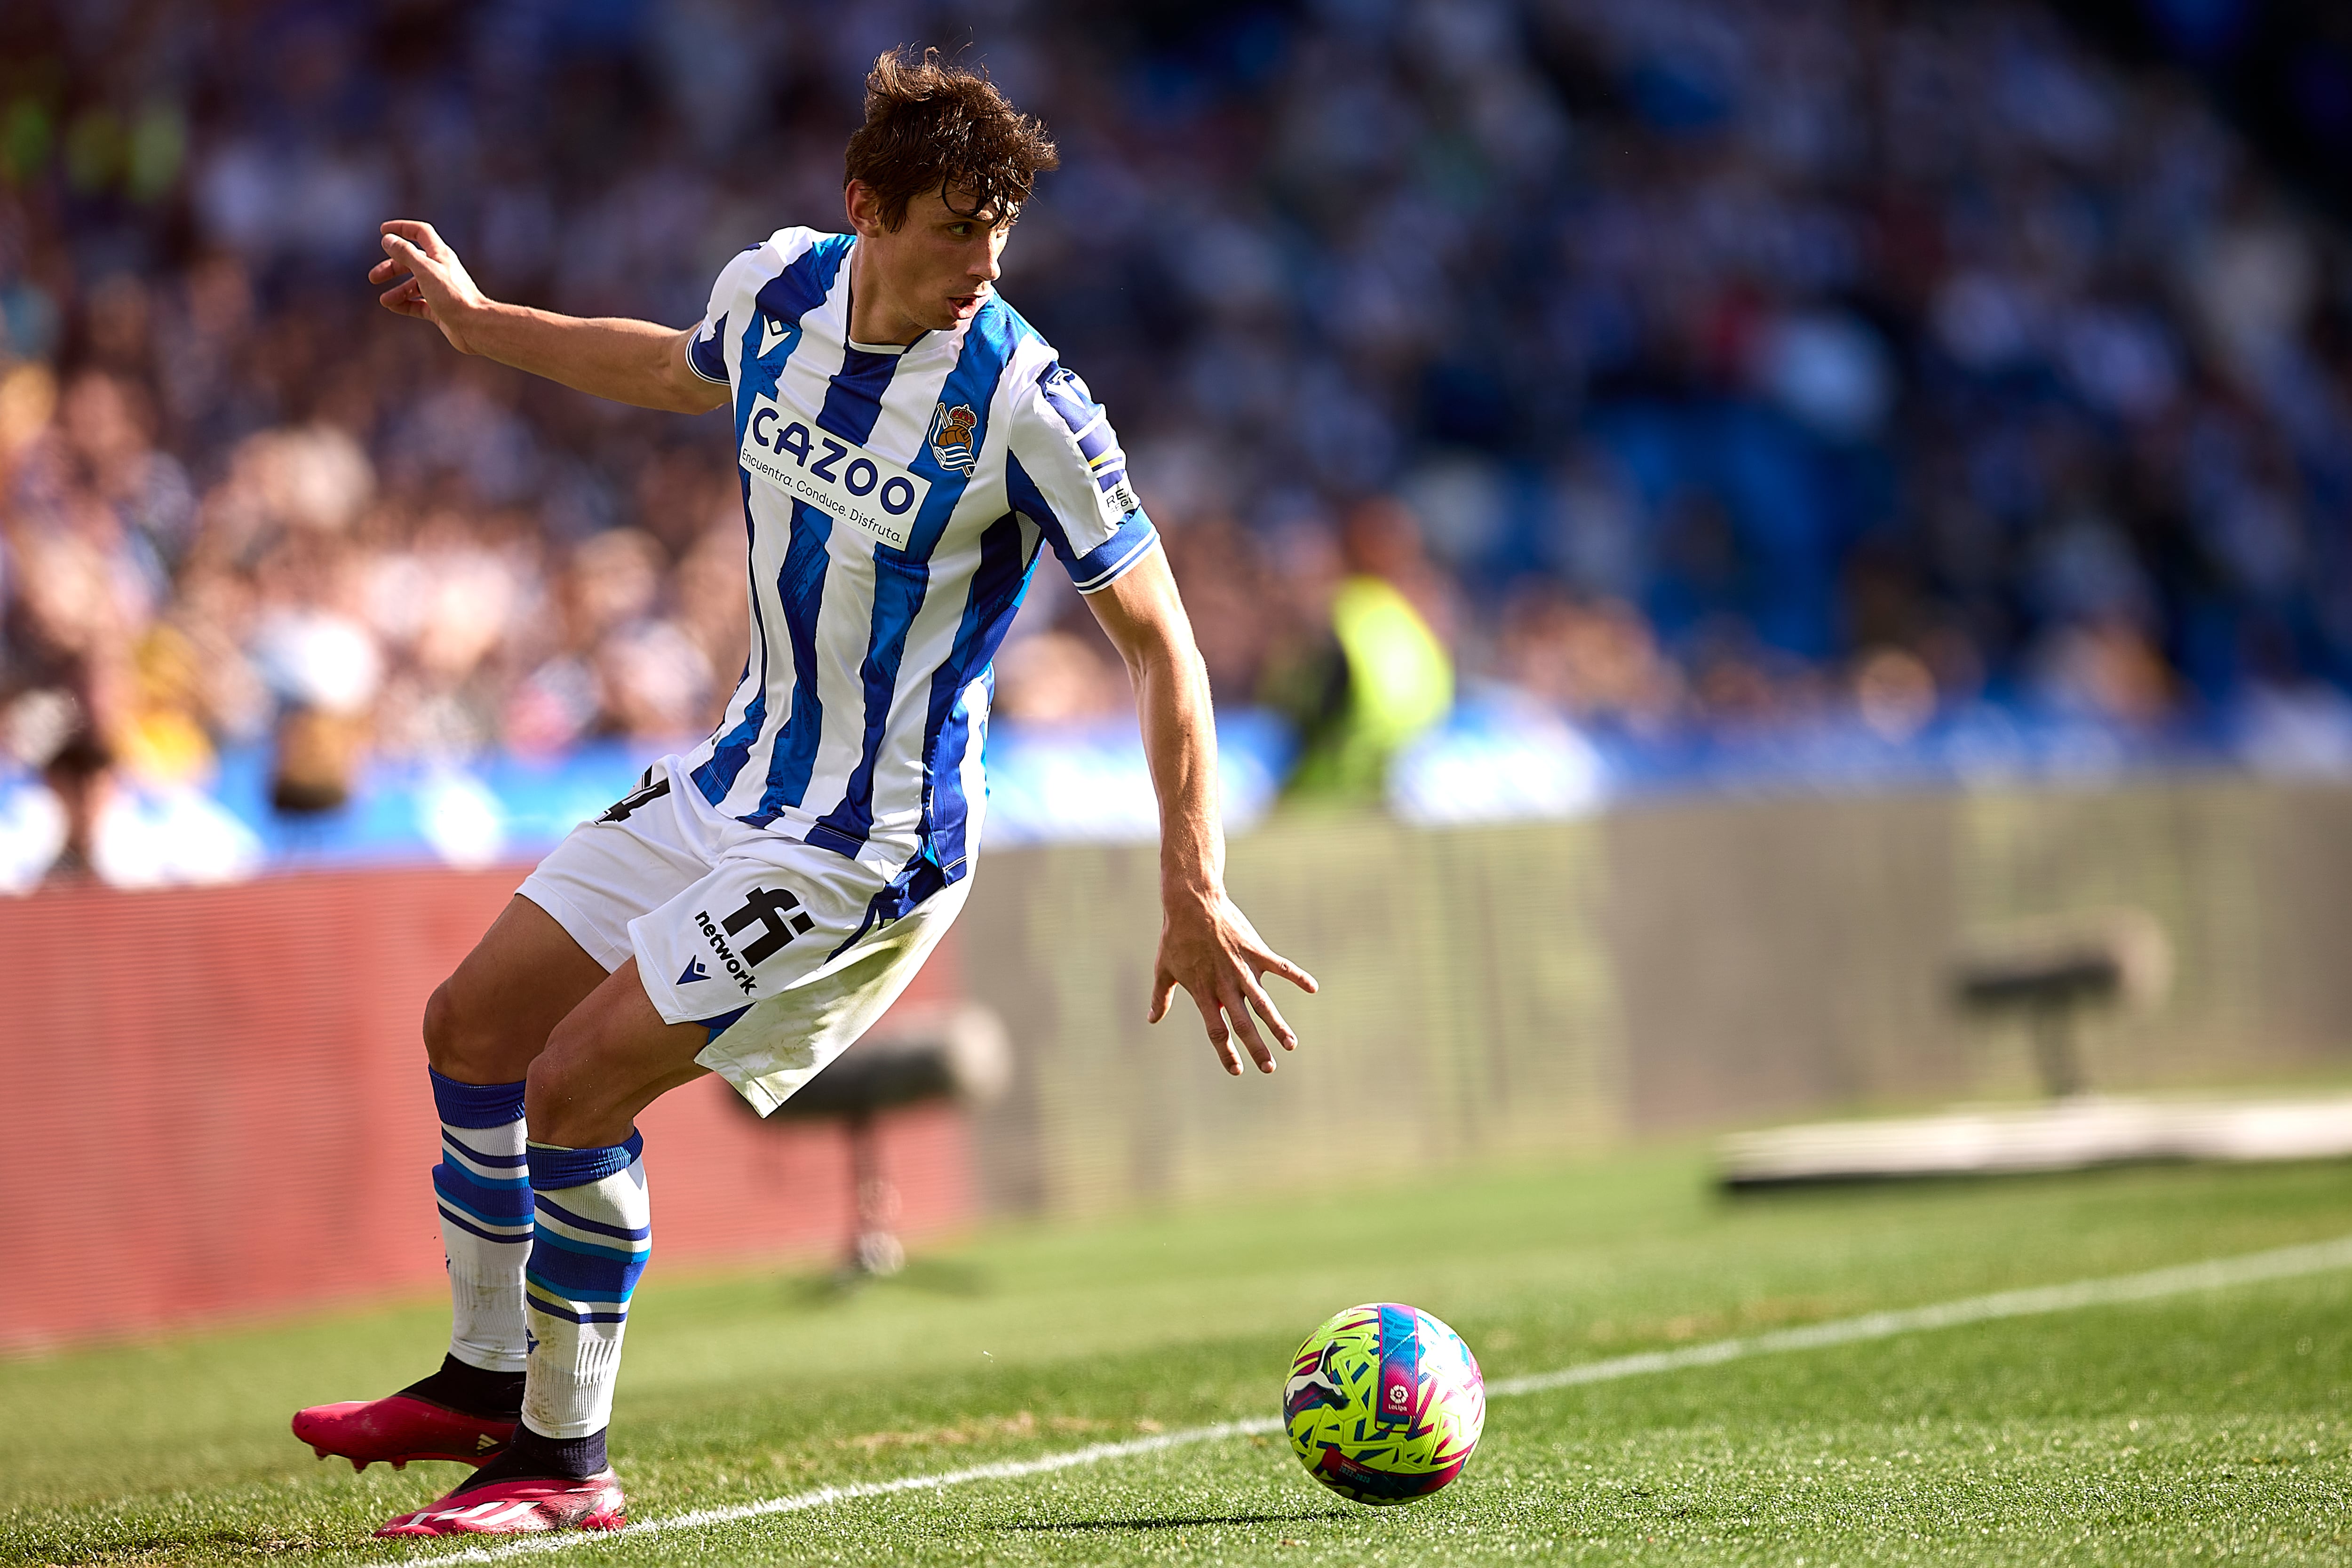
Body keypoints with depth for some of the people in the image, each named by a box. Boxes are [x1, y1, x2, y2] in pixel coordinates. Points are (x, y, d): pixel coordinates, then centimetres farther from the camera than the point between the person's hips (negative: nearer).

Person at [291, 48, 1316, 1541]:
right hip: (737, 780, 7)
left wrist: (1197, 898, -24)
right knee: (474, 1023, 12)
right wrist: (479, 322, 32)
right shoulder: (777, 288, -5)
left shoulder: (1022, 400, -23)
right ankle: (487, 1381, 28)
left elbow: (1162, 643, -19)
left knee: (575, 1090, -14)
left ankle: (568, 1462, 3)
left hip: (869, 845, -7)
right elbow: (678, 369, 22)